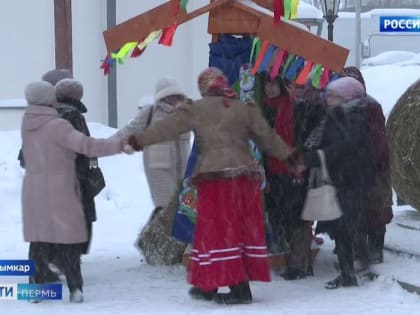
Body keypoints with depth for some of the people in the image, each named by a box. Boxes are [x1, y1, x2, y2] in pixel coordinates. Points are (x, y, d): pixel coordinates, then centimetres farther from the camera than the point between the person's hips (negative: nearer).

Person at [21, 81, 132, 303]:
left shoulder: (27, 124, 4)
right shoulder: (57, 126, -17)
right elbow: (87, 145, -25)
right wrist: (119, 145, -23)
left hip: (33, 191, 6)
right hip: (58, 192, -6)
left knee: (39, 240, 8)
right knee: (67, 239, 2)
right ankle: (75, 288, 2)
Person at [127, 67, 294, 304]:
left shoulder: (196, 109, 0)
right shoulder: (246, 109, 10)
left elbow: (166, 129, 2)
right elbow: (268, 137, 13)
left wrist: (139, 141, 11)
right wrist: (290, 156, 24)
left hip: (214, 177, -4)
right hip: (246, 175, 4)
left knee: (218, 231, 0)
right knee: (245, 229, 10)